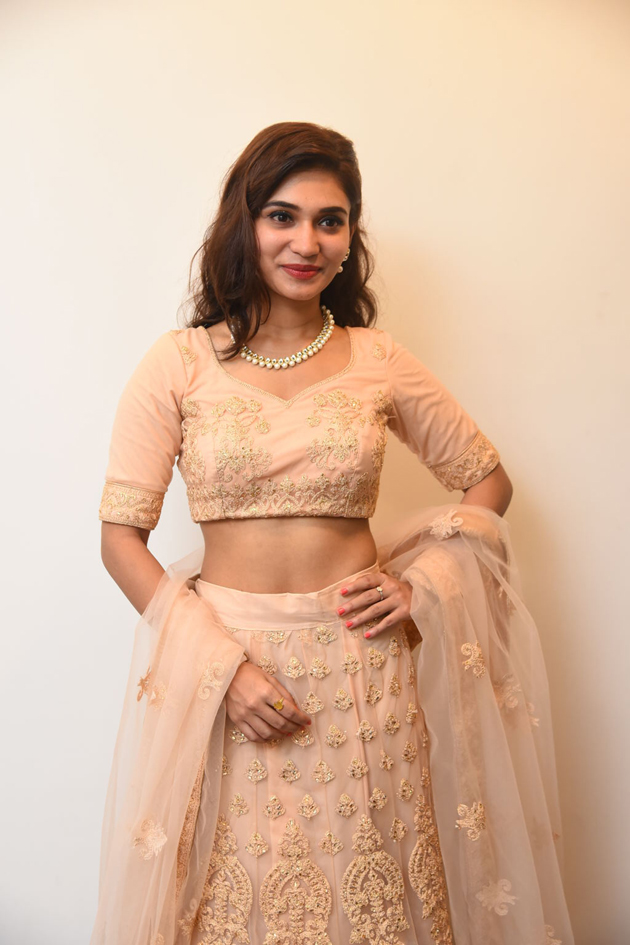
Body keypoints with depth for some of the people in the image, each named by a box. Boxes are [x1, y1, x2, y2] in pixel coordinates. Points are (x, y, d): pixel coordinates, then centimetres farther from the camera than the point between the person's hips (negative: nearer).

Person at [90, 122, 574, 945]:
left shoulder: (378, 361, 2)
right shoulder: (179, 364, -3)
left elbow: (489, 480, 12)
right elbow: (121, 536, -5)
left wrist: (424, 584, -3)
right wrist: (221, 663, -14)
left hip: (362, 667, 1)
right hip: (222, 667, -1)